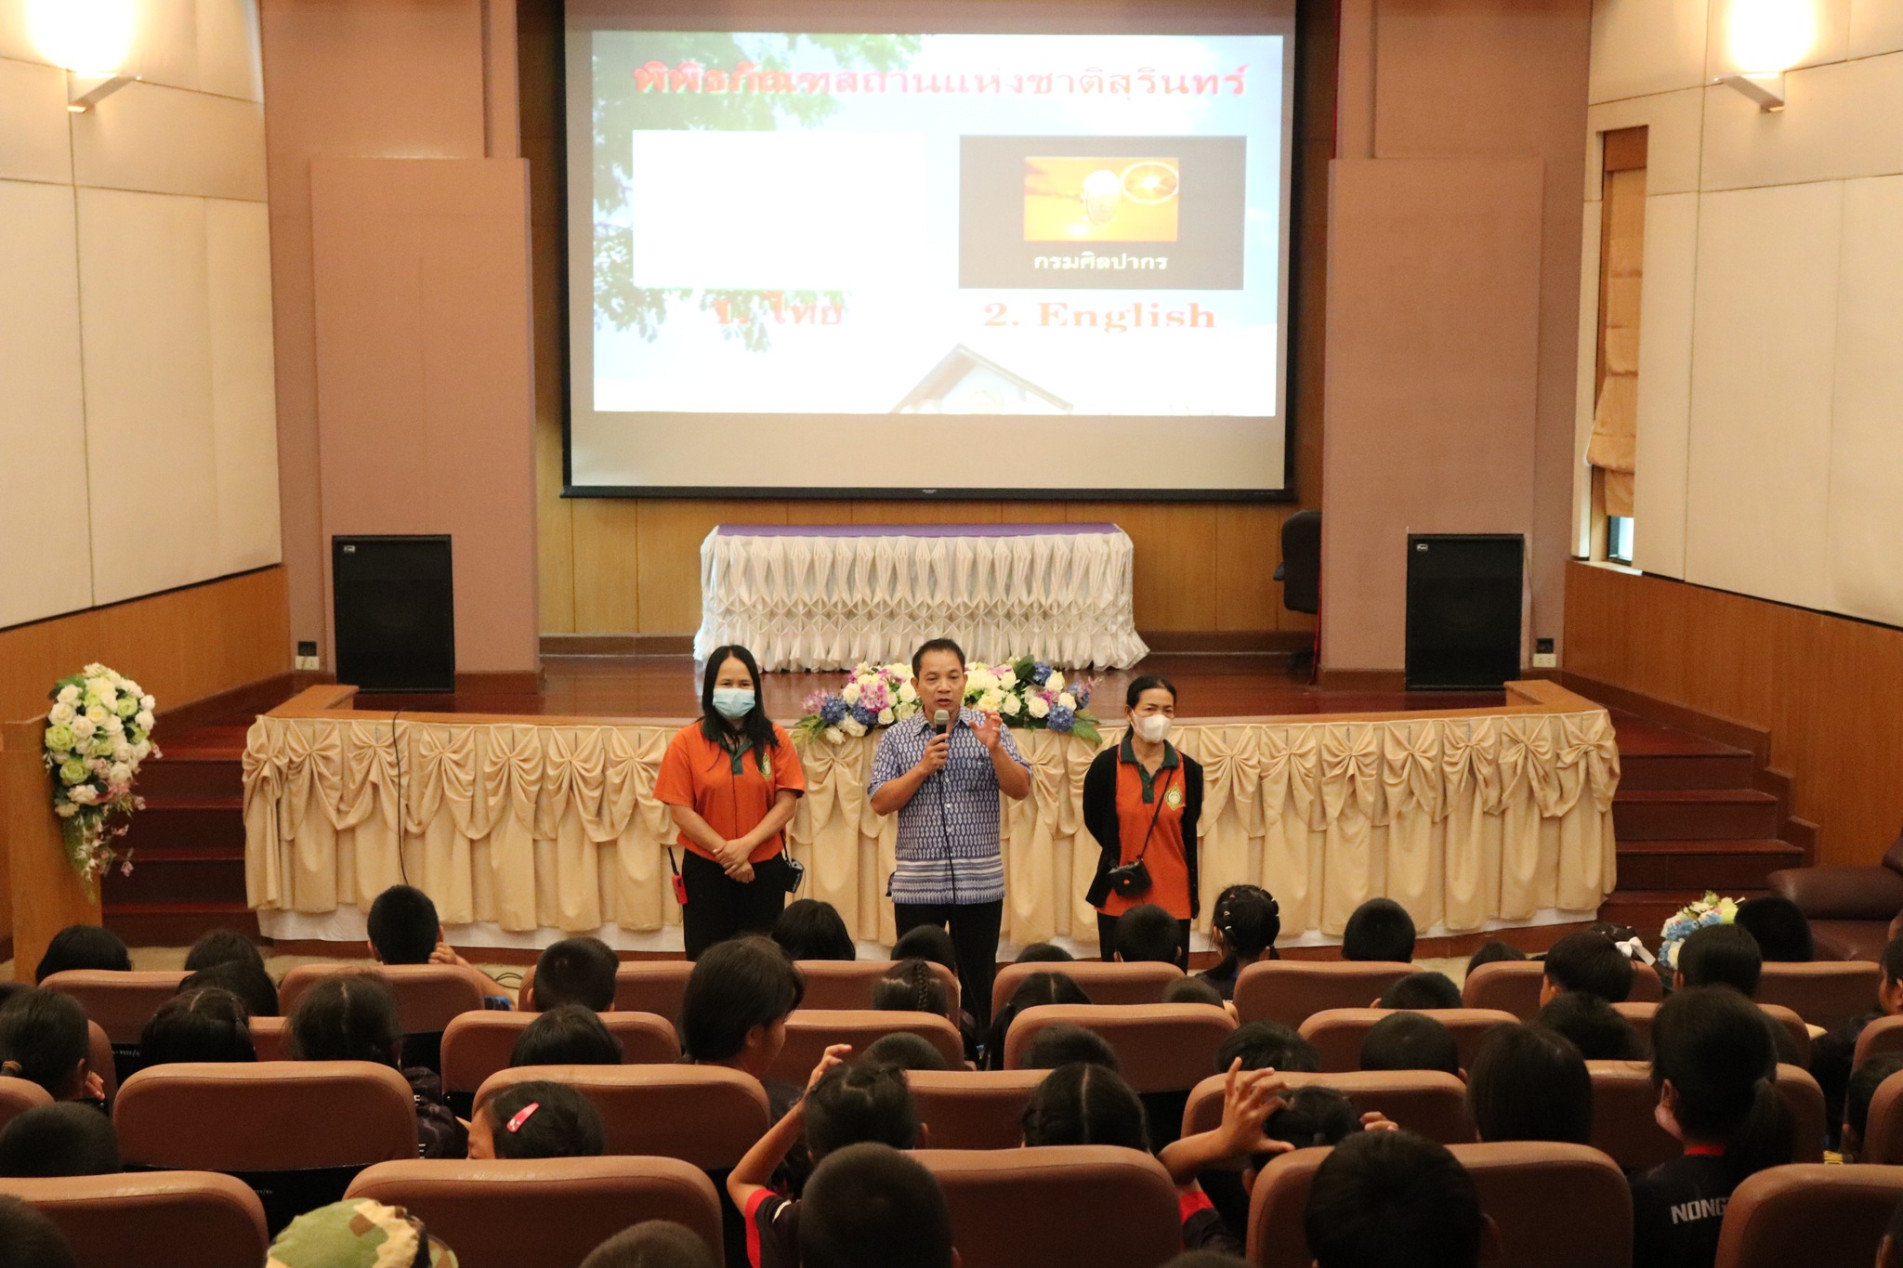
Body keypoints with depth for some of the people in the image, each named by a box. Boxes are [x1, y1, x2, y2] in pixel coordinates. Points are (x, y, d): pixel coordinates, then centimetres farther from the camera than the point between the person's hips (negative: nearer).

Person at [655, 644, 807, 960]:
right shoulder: (687, 741, -1)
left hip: (765, 869, 1)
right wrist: (724, 851, -13)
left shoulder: (774, 739, 3)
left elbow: (787, 802, -3)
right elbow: (680, 810, -5)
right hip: (706, 871, -1)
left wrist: (746, 845, -15)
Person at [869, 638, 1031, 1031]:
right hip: (917, 883, 0)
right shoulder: (896, 737, 4)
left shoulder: (989, 729, 4)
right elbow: (880, 803, -3)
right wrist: (923, 768, -14)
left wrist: (995, 749, -19)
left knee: (979, 981, 6)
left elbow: (1021, 790, -3)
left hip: (980, 881, 0)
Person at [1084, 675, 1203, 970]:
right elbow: (1094, 822, 7)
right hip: (1120, 899, -1)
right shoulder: (1106, 766, -5)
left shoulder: (1188, 771, 0)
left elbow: (1187, 835, 11)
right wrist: (1122, 863, 6)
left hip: (1173, 901, 1)